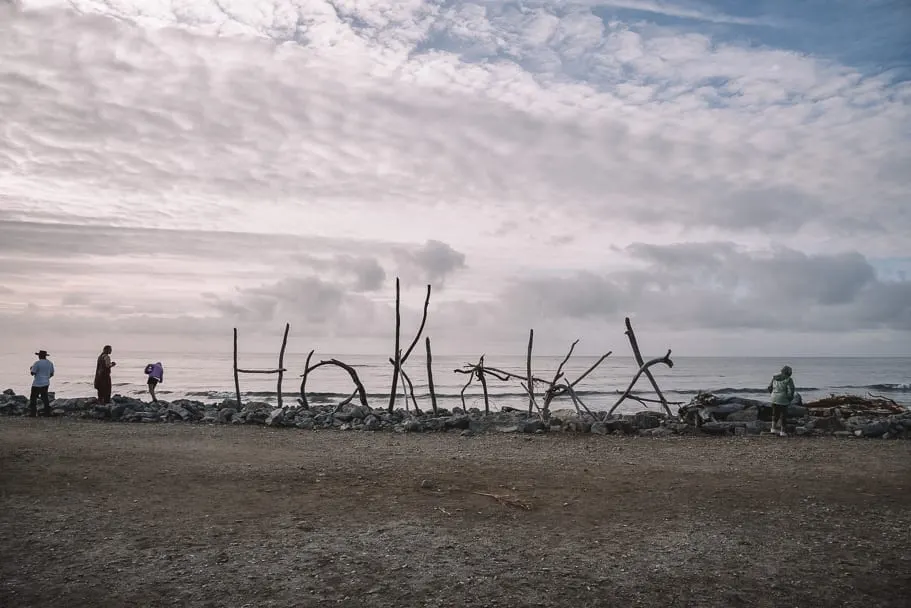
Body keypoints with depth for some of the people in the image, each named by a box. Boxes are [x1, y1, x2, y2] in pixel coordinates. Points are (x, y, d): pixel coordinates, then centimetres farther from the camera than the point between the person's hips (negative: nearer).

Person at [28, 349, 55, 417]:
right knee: (45, 397, 13)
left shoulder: (37, 363, -15)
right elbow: (52, 374, 10)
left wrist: (31, 369, 8)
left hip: (37, 384, -6)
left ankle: (33, 413, 3)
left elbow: (32, 373, -12)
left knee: (33, 398, 4)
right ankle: (47, 412, 10)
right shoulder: (50, 363, 5)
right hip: (46, 383, 6)